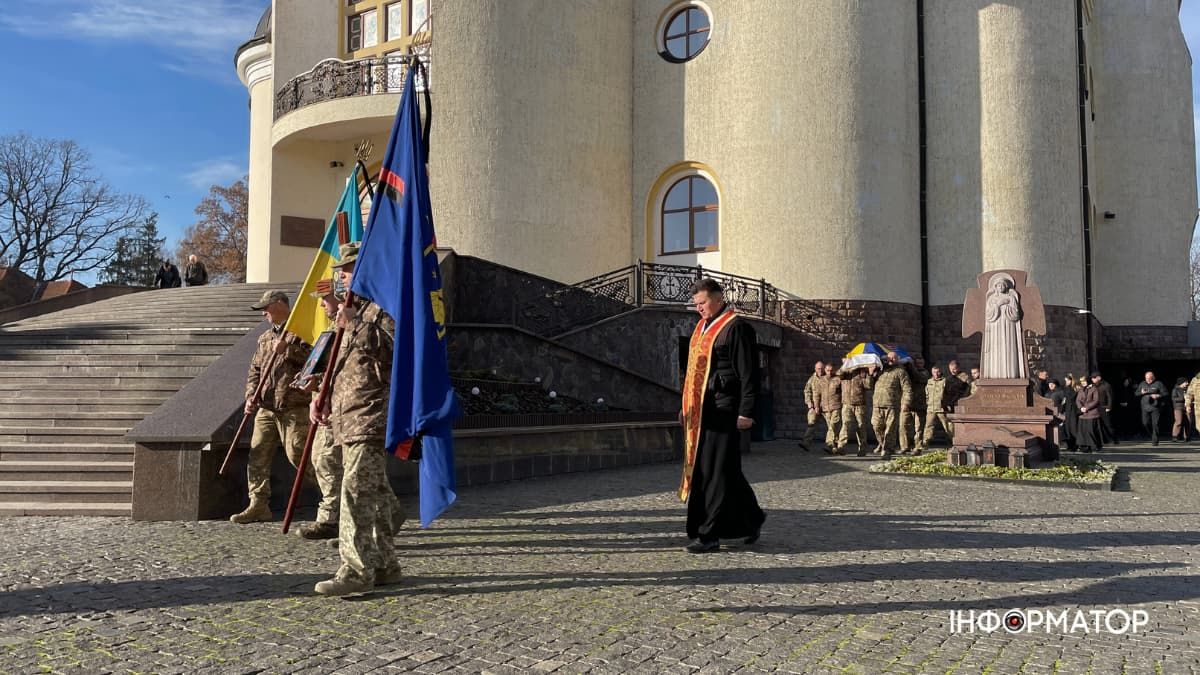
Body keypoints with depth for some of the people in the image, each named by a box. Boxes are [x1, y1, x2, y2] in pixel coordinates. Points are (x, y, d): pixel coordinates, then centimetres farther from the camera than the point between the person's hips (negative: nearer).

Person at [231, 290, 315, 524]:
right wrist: (251, 396, 8)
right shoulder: (265, 338, 21)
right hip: (266, 408, 8)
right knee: (257, 456, 4)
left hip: (294, 408, -7)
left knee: (297, 455, -10)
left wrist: (290, 347, -23)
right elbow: (255, 370, 21)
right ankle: (259, 505, 11)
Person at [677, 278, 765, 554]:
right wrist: (687, 406, 18)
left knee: (716, 471, -5)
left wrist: (745, 412, -16)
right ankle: (751, 518, 28)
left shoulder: (736, 328, -9)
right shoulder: (702, 327, 17)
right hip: (701, 410, 9)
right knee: (701, 469, 13)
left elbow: (748, 373, -12)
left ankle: (710, 535, 1)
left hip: (722, 410, -9)